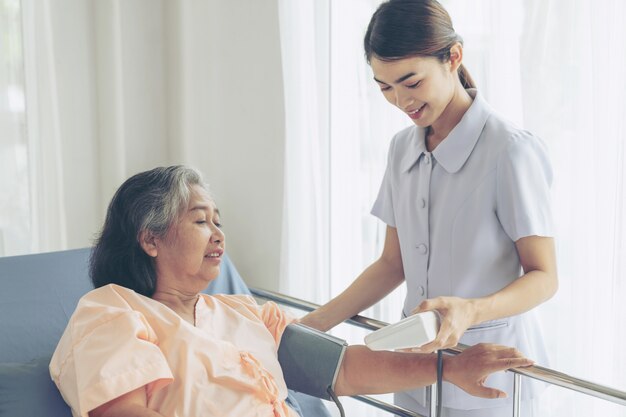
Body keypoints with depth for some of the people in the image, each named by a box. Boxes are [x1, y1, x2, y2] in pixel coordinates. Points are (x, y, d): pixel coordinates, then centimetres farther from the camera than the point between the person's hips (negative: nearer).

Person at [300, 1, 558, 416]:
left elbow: (543, 277, -15)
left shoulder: (511, 151, -17)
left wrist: (471, 311, -32)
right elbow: (393, 264, 8)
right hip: (416, 365, 6)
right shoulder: (403, 148, 4)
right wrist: (315, 323, -1)